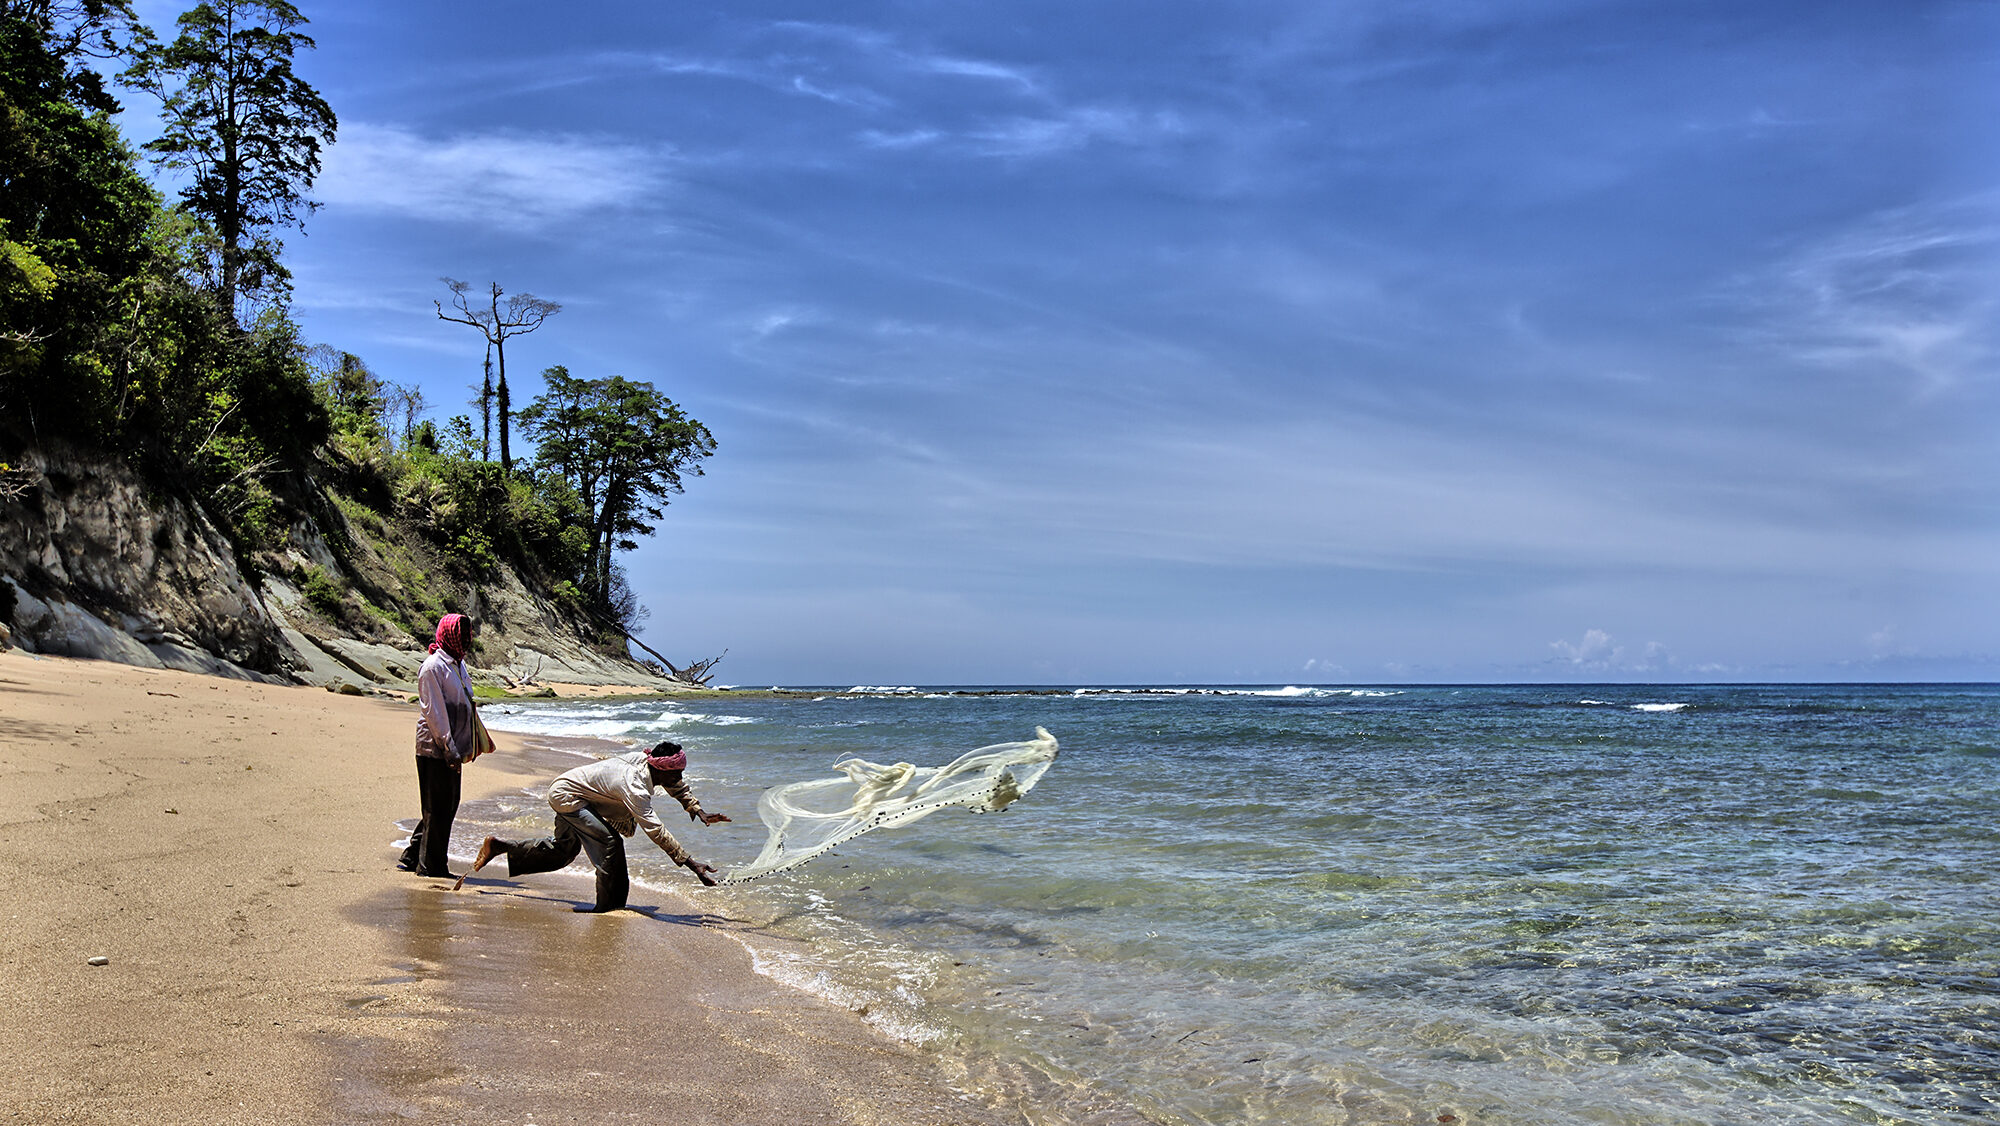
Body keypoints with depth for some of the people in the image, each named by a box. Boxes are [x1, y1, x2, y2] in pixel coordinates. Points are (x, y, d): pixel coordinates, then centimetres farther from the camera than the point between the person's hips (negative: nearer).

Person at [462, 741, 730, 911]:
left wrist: (699, 812, 3)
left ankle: (498, 846, 34)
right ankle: (610, 906, -10)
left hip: (564, 793, 10)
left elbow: (679, 786, 10)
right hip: (567, 795, -10)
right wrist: (691, 864, -44)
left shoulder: (647, 759, -12)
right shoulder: (634, 787, -35)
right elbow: (655, 830, -41)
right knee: (610, 844, -20)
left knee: (561, 850, 24)